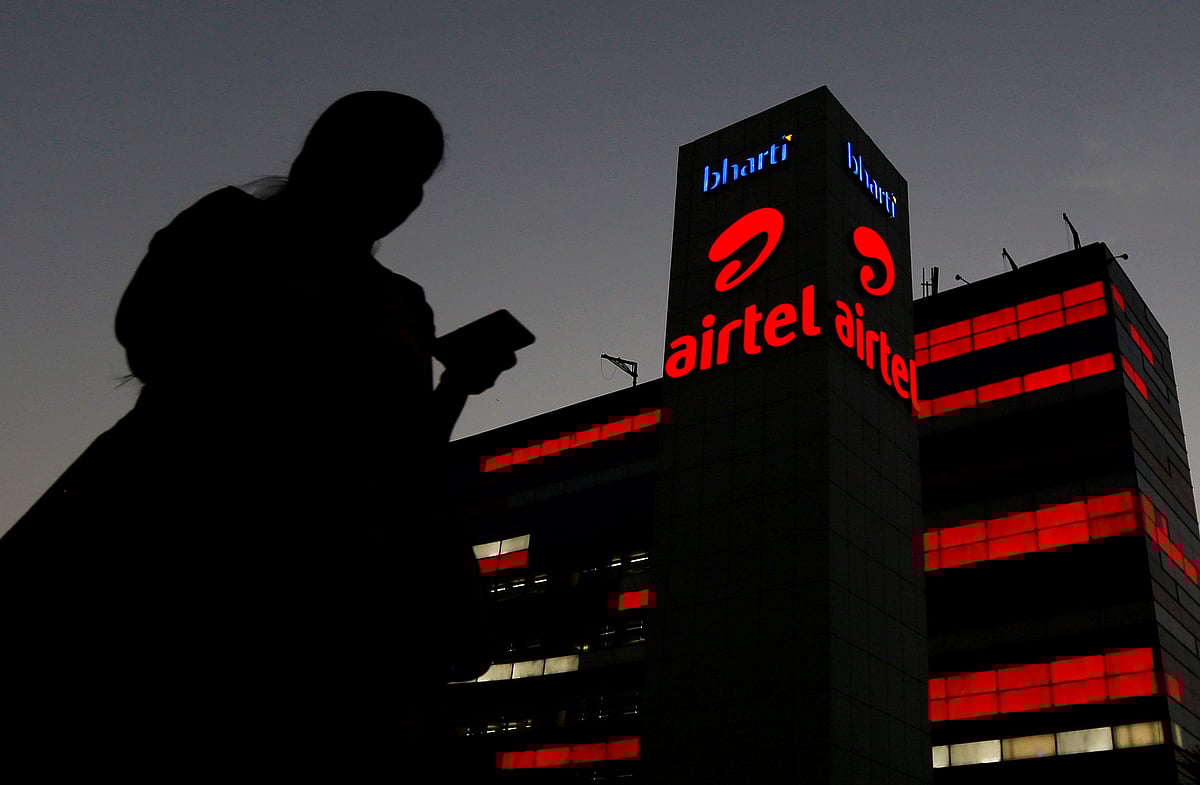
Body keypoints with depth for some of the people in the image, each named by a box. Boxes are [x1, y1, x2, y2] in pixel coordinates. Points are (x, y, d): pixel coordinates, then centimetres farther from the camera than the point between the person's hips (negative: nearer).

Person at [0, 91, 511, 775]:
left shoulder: (401, 305, 26)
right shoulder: (237, 228, 15)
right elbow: (146, 330, -2)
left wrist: (460, 383, 8)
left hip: (317, 559, 4)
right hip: (182, 508, -3)